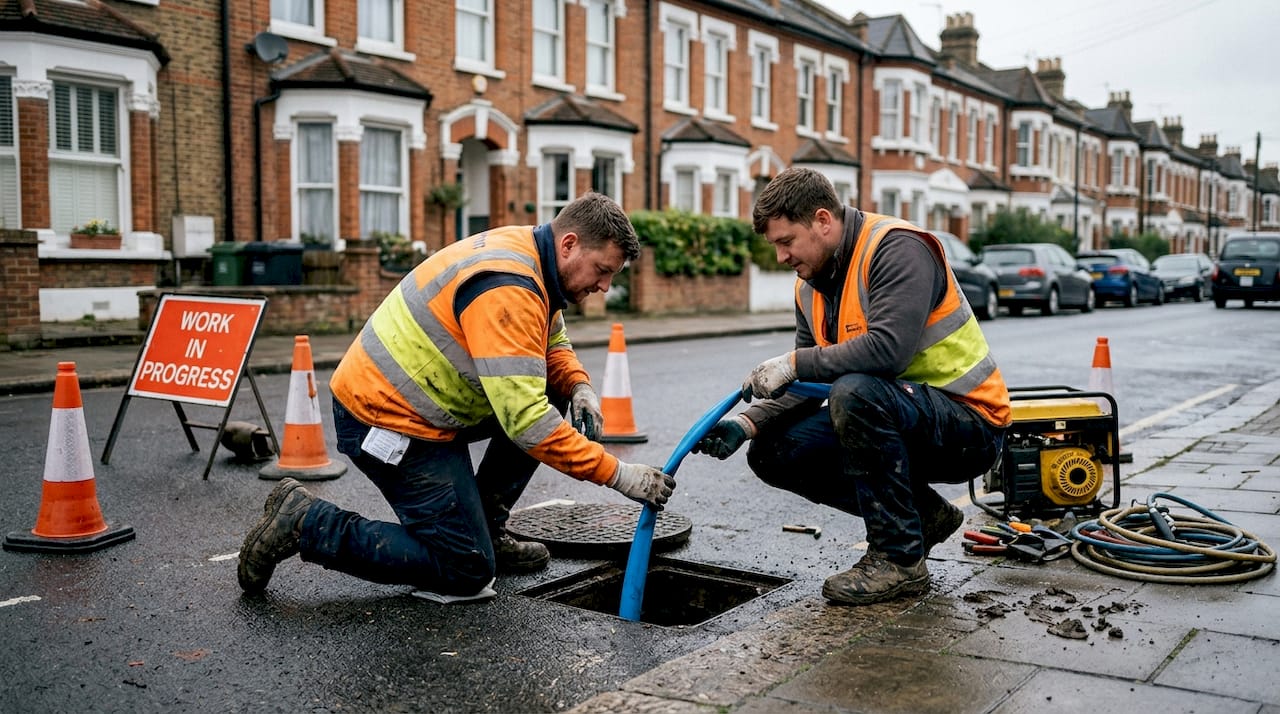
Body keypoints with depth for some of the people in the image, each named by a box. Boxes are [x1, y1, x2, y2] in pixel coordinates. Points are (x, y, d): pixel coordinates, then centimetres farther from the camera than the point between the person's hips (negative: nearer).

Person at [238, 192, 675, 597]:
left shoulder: (525, 252, 4)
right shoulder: (506, 290, -26)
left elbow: (553, 345, 18)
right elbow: (524, 418, -31)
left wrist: (579, 388, -4)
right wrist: (618, 474, -26)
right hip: (388, 423, -10)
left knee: (553, 395, 7)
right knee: (466, 572, -5)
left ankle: (485, 529, 15)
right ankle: (305, 522, -1)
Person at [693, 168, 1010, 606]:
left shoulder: (897, 249, -19)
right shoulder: (810, 285, 7)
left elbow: (888, 348, -33)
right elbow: (807, 385, 8)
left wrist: (795, 362, -25)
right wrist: (747, 423, -9)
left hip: (970, 426, -9)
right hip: (896, 421, 9)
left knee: (856, 393, -35)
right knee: (773, 453, -4)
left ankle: (900, 558, -17)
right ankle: (924, 515, 9)